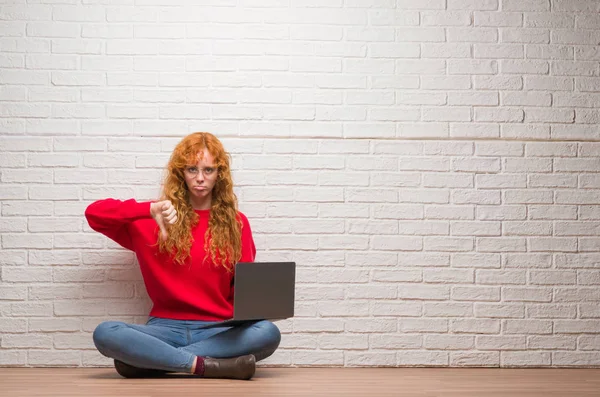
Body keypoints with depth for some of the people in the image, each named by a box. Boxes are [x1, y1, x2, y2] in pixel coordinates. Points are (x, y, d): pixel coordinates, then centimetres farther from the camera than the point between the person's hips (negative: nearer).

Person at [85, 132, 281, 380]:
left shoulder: (236, 223, 9)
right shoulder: (157, 220, 7)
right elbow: (93, 213, -2)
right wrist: (149, 209, -16)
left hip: (217, 330, 1)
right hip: (166, 327, -1)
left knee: (268, 333, -32)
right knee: (105, 333, -30)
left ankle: (148, 359, -27)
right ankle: (208, 366, -32)